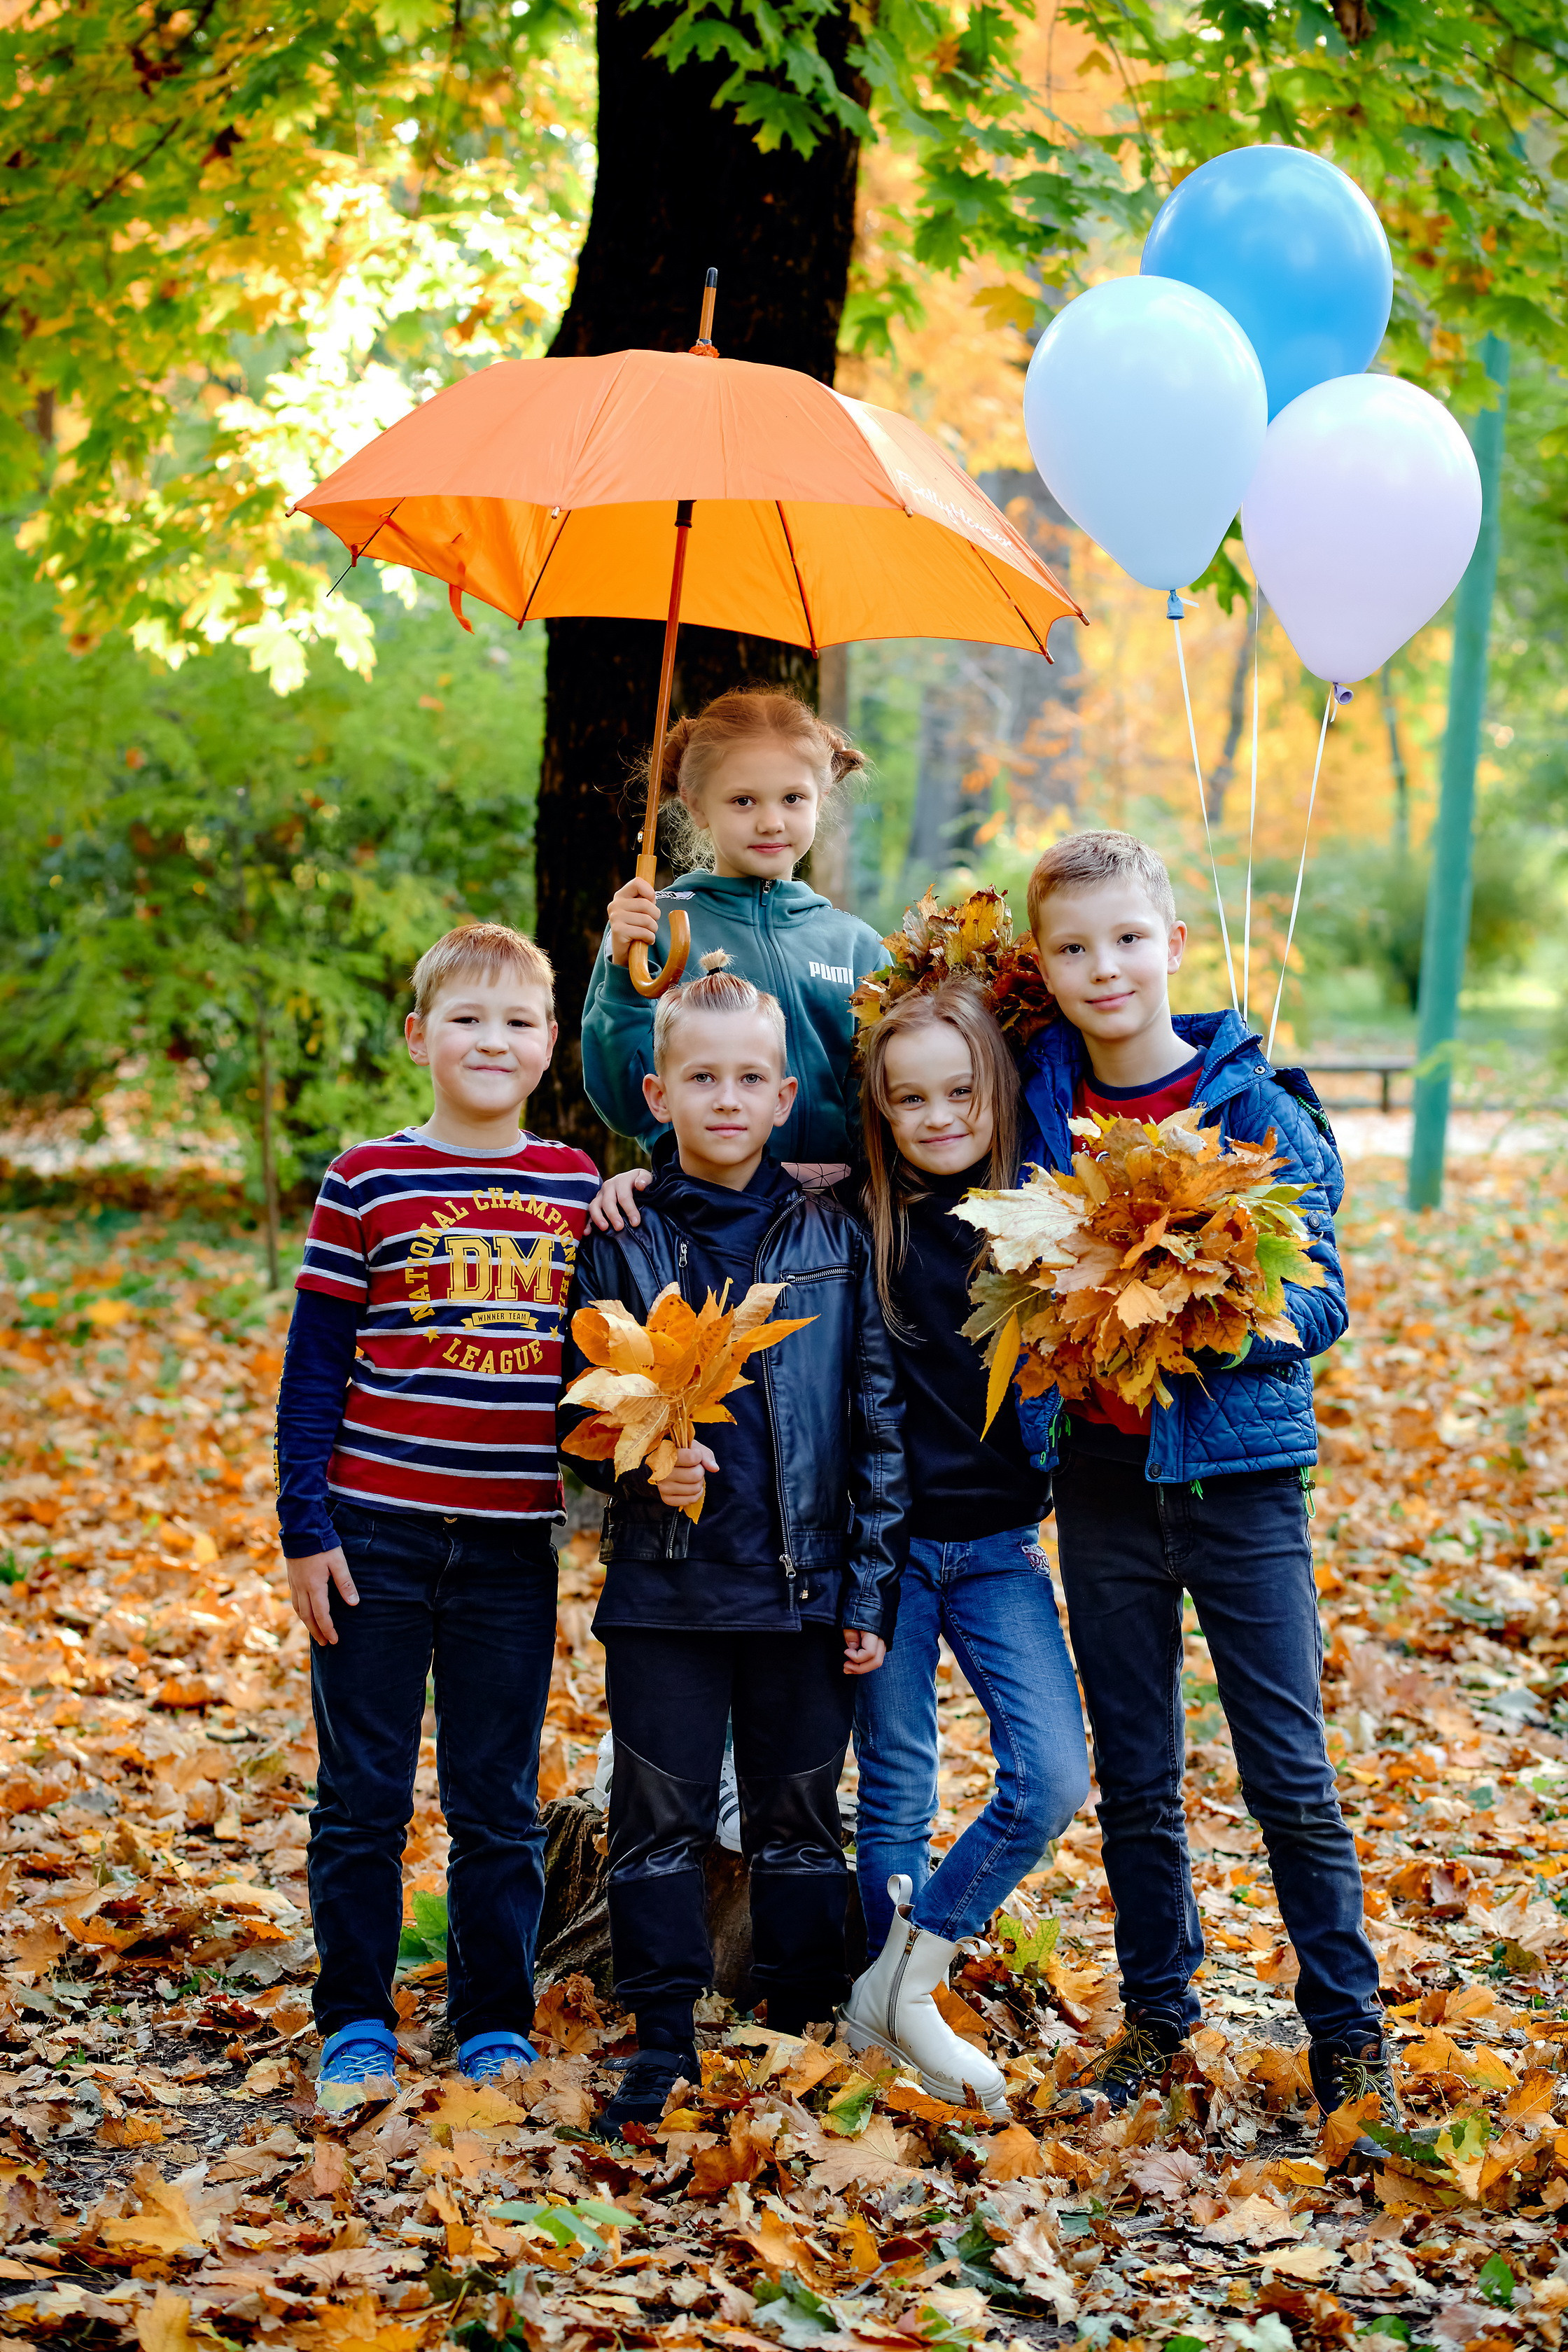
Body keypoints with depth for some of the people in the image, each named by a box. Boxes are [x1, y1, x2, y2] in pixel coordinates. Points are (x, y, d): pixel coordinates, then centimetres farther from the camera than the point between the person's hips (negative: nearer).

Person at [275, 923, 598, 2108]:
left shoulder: (581, 1189, 5)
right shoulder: (368, 1182, -3)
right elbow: (314, 1366, -1)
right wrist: (306, 1527, -5)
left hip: (513, 1544, 2)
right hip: (377, 1533, -2)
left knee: (500, 1802, 10)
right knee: (363, 1797, 6)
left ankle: (496, 2023, 22)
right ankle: (356, 2023, 19)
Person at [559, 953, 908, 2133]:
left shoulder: (832, 1239, 2)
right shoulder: (622, 1243, 0)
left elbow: (877, 1421, 3)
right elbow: (581, 1407, 5)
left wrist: (870, 1589, 0)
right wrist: (639, 1465, -17)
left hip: (804, 1583, 1)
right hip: (663, 1584, -1)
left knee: (801, 1818, 11)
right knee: (660, 1819, 4)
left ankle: (805, 2032, 23)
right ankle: (664, 2041, 15)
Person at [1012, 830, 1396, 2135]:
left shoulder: (1255, 1105, -9)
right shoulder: (1040, 1099, 2)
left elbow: (1319, 1303, -11)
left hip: (1237, 1464, -3)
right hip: (1101, 1466, 4)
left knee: (1291, 1772, 1)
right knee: (1134, 1776, 12)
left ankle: (1349, 2028, 14)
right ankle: (1157, 2012, 26)